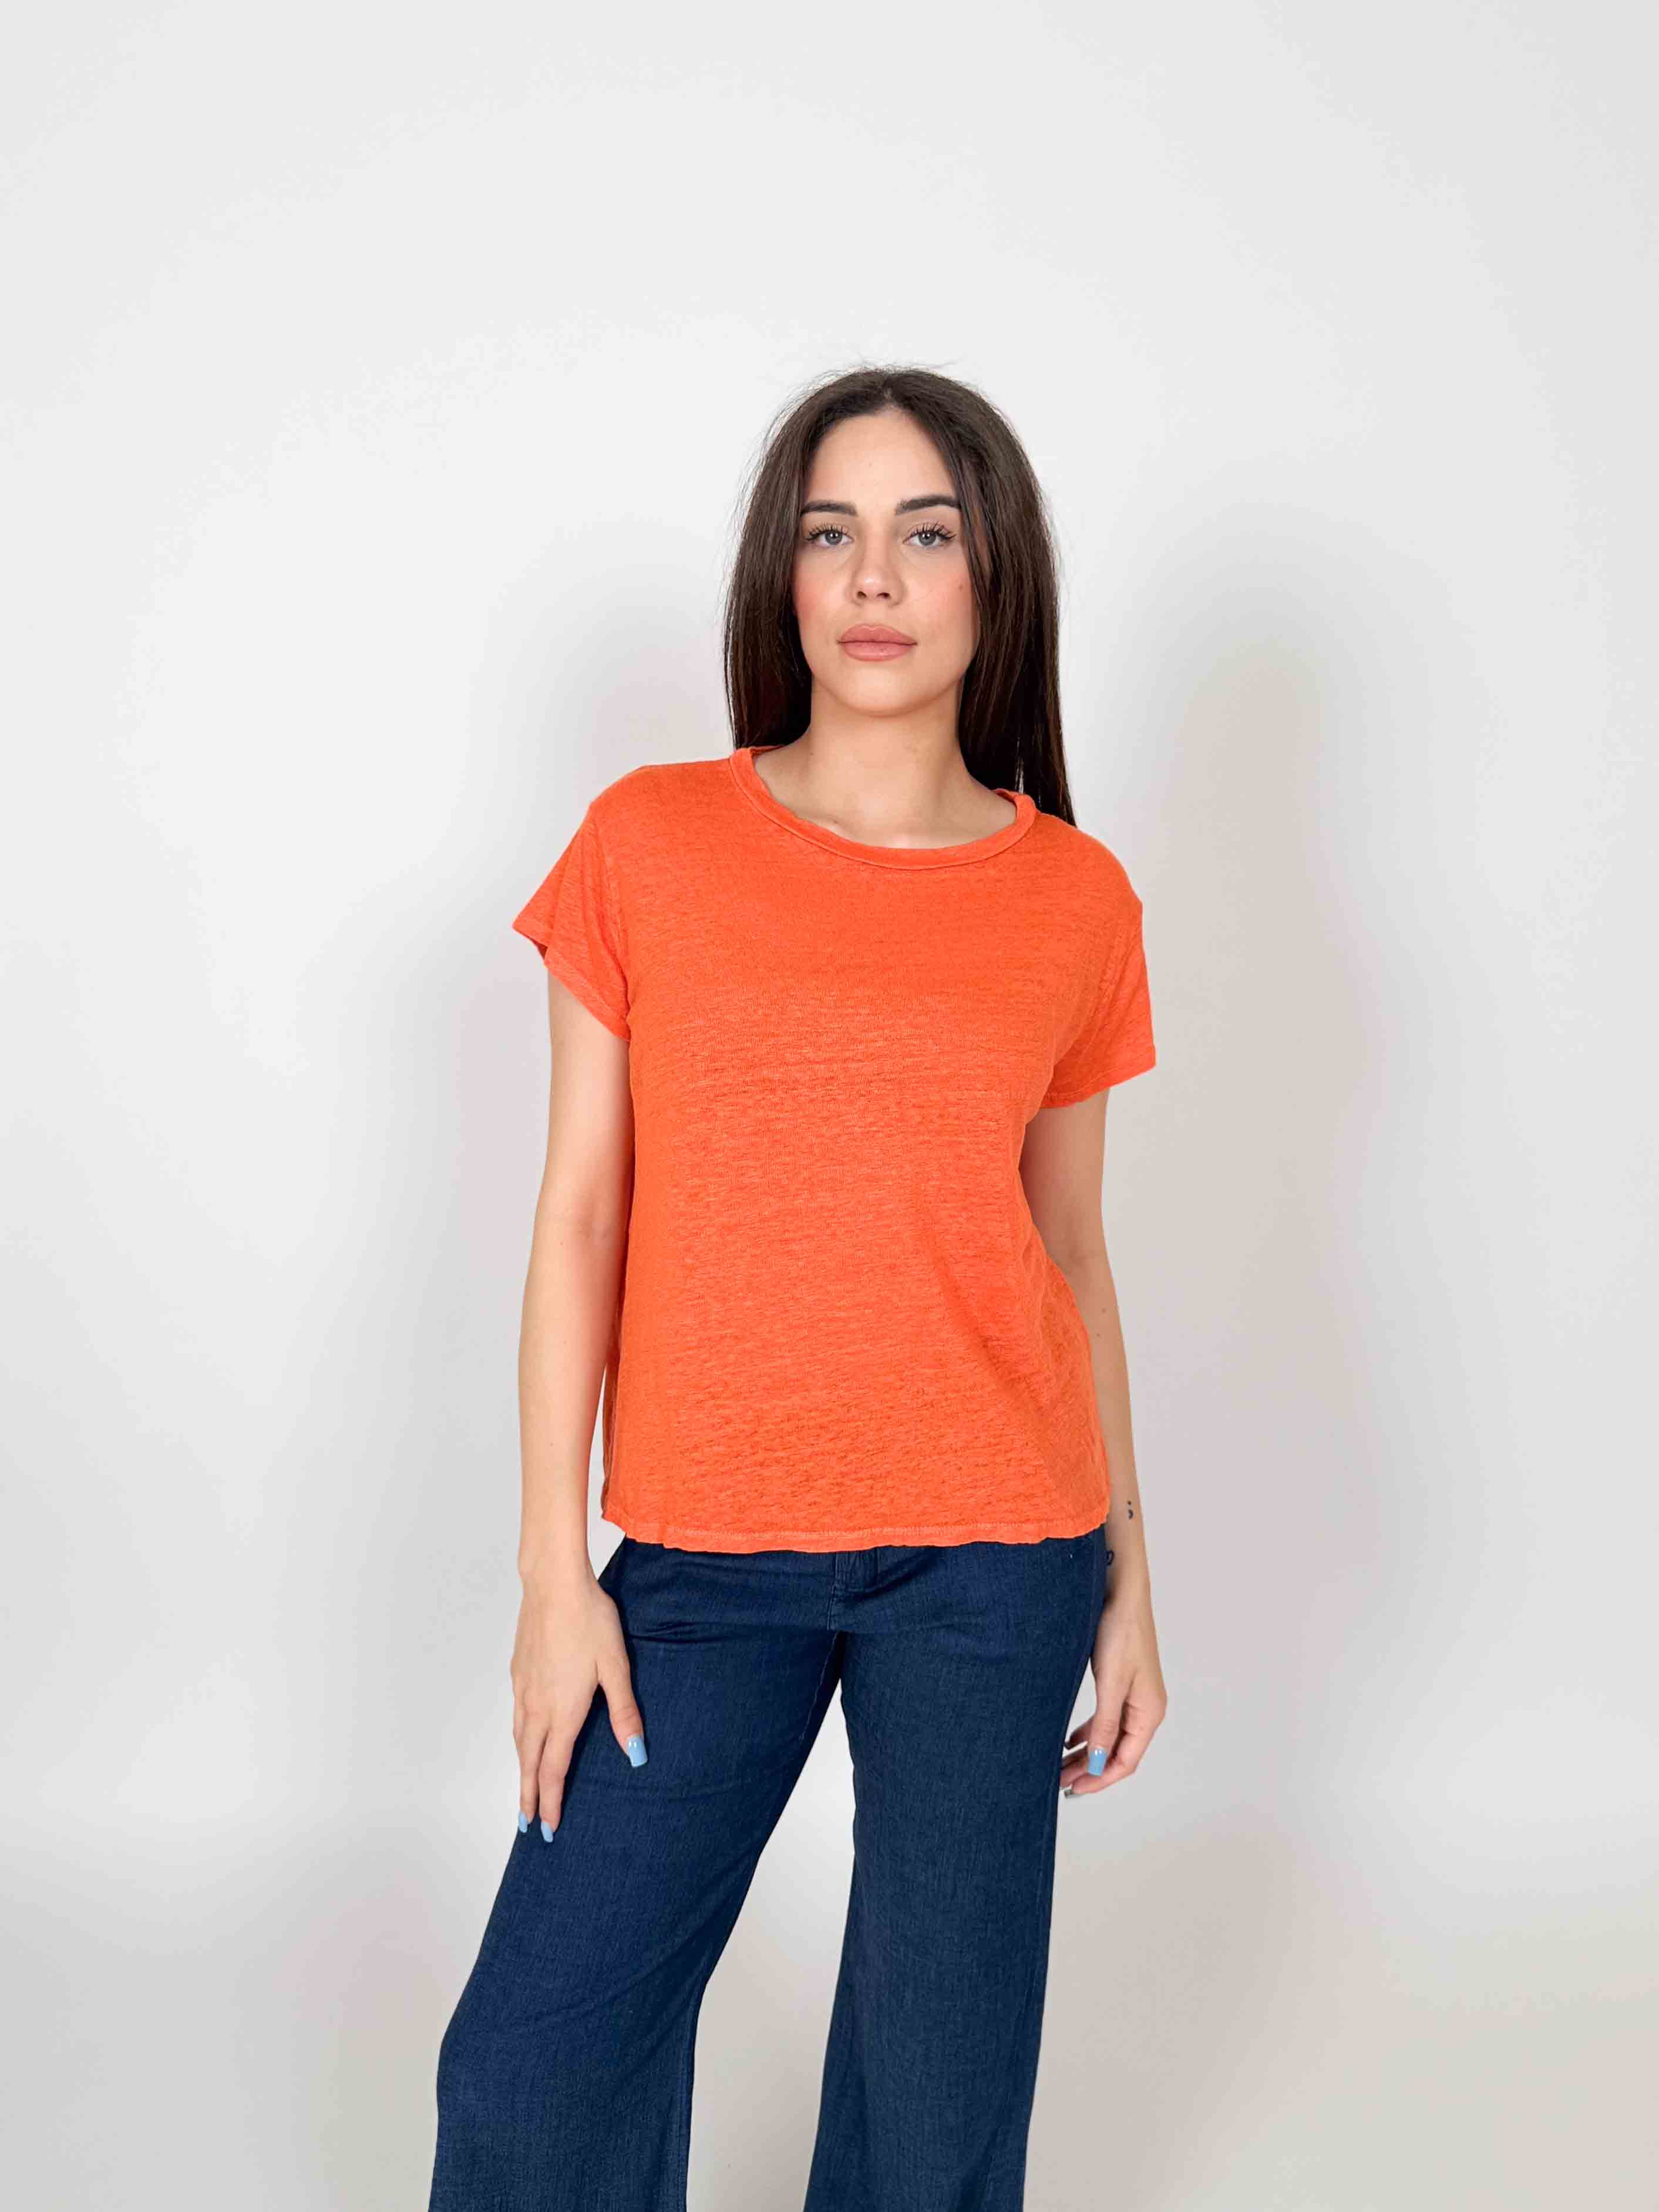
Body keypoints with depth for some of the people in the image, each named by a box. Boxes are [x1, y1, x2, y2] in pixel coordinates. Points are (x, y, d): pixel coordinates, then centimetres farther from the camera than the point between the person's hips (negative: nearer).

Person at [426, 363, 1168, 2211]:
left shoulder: (1077, 900, 2)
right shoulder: (650, 843, 0)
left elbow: (1070, 1250, 8)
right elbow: (580, 1214, 0)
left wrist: (1128, 1580, 10)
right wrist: (556, 1573, -3)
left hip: (991, 1547, 1)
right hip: (702, 1554, 0)